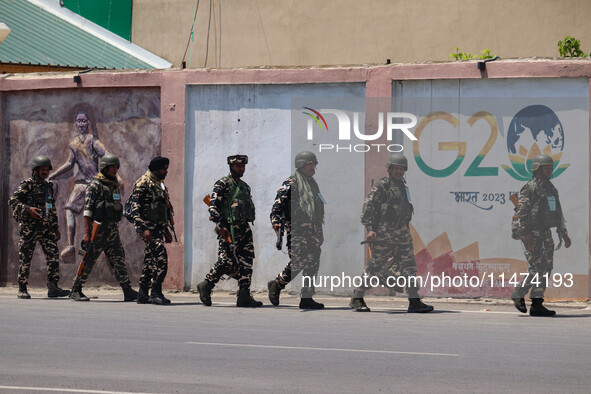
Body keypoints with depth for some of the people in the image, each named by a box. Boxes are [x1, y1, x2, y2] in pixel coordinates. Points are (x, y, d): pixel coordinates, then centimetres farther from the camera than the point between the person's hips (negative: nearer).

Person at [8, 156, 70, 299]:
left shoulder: (48, 186, 17)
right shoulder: (27, 185, -3)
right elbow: (12, 200, -12)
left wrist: (55, 228, 21)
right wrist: (28, 209, -24)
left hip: (46, 228, 6)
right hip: (29, 227, -6)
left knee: (53, 256, -7)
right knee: (25, 259, -1)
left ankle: (53, 288, -9)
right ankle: (22, 289, 7)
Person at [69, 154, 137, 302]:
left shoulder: (115, 185, 15)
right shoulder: (95, 185, -8)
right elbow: (87, 209, -13)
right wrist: (86, 233, -18)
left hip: (112, 229, 7)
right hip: (98, 229, -7)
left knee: (119, 259, -2)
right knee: (89, 261, 0)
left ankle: (128, 292, -8)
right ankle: (76, 291, 11)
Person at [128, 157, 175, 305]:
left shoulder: (160, 184, 18)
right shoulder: (143, 183, -10)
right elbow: (135, 207, -17)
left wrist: (165, 230, 26)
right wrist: (143, 229, -25)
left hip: (158, 227, 9)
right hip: (148, 227, -9)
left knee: (151, 261, 9)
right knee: (161, 258, -18)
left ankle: (143, 294, 14)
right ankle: (156, 293, -15)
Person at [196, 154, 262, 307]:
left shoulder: (245, 186, 20)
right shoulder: (223, 184, -5)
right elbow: (213, 206, -12)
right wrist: (220, 226, -19)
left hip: (244, 229, 7)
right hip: (229, 230, -7)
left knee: (246, 263, -1)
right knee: (226, 262, -8)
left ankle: (244, 296, 0)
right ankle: (206, 286, 11)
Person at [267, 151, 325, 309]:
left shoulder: (312, 184, 21)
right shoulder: (291, 184, -5)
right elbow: (278, 204, -12)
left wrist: (319, 232, 27)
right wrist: (276, 222, -27)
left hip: (312, 231, 8)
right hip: (296, 232, -8)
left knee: (312, 264, 2)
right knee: (297, 263, -13)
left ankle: (307, 298, 5)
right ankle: (276, 285, 9)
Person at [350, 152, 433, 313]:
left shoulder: (403, 186, 17)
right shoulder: (381, 186, -6)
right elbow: (368, 206, -11)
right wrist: (370, 229, -19)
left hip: (402, 234, 7)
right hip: (383, 235, -7)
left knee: (409, 266, -1)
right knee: (374, 266, -4)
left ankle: (414, 302, -2)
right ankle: (357, 299, 6)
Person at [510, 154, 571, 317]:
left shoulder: (551, 189, 17)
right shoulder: (530, 188, -9)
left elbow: (558, 213, 25)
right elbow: (521, 212, -15)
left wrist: (563, 233, 20)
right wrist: (525, 234, -22)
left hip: (545, 234, 8)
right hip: (532, 234, -8)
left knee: (546, 268, 4)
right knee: (536, 267, -12)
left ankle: (537, 304, 6)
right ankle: (518, 294, 4)